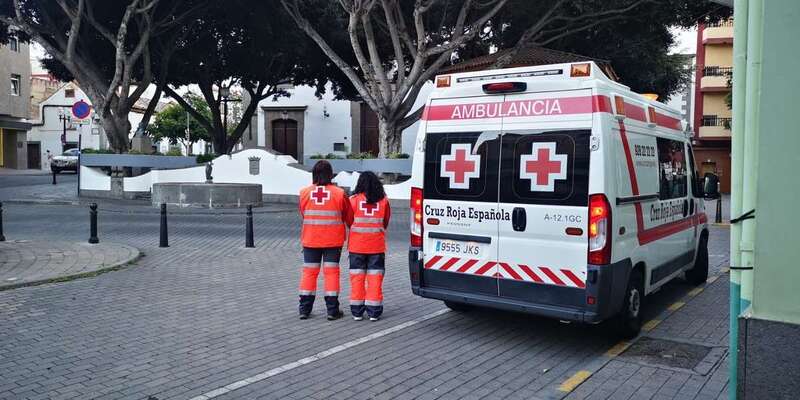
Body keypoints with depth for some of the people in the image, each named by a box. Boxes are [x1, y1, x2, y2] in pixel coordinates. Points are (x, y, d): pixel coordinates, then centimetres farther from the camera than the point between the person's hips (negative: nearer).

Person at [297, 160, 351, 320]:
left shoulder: (305, 193, -5)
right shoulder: (339, 193, -9)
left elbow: (302, 214, 7)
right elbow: (348, 216, 1)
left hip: (310, 240, 2)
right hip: (333, 240, -2)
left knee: (309, 272, 9)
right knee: (331, 272, 5)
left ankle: (304, 309, 13)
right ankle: (332, 310, 7)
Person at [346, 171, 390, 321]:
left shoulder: (353, 200, -5)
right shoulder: (383, 201, -1)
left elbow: (349, 221, 4)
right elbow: (386, 222, 9)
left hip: (357, 245, 0)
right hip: (377, 246, 1)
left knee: (357, 278, 8)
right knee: (375, 278, 6)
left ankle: (357, 312, 11)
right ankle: (374, 312, 8)